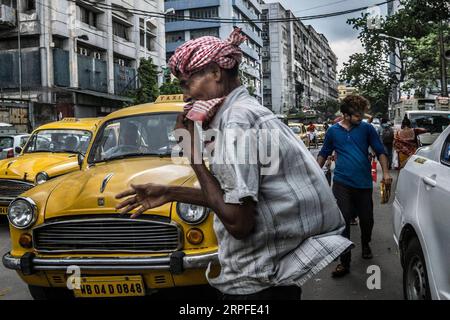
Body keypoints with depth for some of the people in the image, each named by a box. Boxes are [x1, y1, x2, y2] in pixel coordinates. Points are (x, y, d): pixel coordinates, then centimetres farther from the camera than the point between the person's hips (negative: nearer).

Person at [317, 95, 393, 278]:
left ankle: (366, 245, 42)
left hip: (364, 183, 1)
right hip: (342, 183, 0)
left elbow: (380, 151, 3)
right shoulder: (333, 131, 4)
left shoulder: (366, 128, 1)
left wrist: (385, 172, -8)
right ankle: (344, 262, 1)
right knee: (343, 221, -7)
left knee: (366, 219, 10)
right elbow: (324, 154, 15)